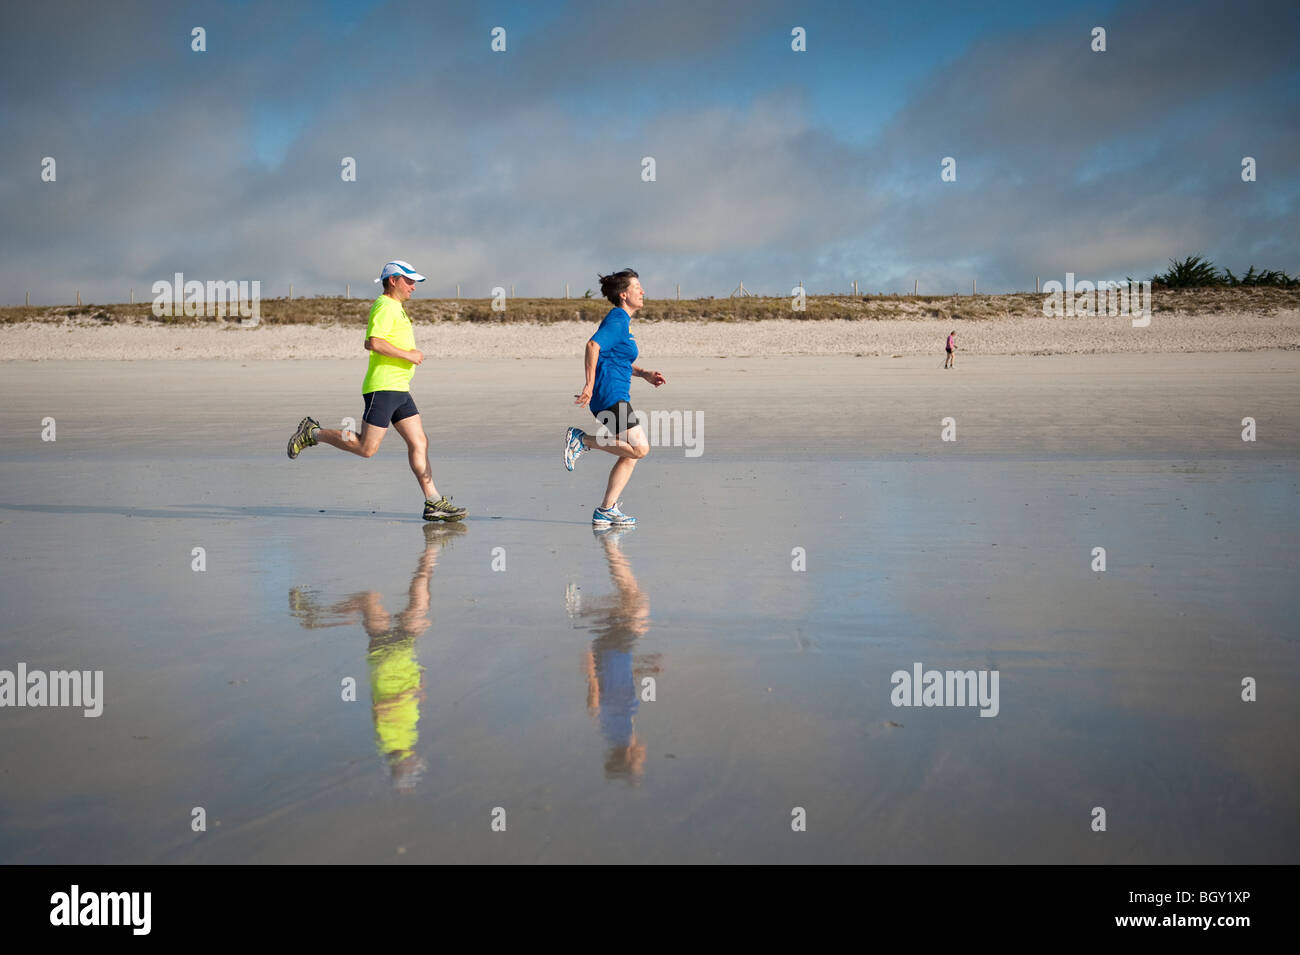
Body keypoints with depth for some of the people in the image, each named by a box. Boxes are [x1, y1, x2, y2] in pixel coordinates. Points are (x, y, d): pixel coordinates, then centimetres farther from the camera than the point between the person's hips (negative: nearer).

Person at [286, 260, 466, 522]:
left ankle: (434, 503, 0)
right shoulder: (385, 306, -10)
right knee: (366, 448, -8)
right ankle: (313, 433, 9)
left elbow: (372, 343, 31)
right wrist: (407, 354, -17)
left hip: (399, 391, 10)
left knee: (419, 443, 2)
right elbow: (373, 343, -23)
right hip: (382, 388, -10)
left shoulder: (395, 308, 22)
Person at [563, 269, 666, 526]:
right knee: (639, 448, -12)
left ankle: (606, 511, 8)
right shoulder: (617, 320, -10)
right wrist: (590, 385, -29)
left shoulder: (621, 321, 20)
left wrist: (645, 374, 17)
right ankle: (581, 440, -5)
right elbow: (593, 345, -26)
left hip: (616, 396, 10)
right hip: (609, 394, -10)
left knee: (631, 454, 9)